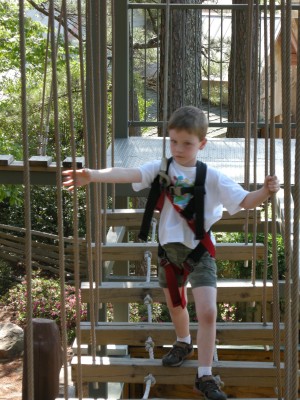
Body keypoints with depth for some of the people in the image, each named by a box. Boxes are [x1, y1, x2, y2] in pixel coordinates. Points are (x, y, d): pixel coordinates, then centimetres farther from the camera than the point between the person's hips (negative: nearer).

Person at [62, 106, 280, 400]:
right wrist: (92, 175, -42)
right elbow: (128, 174, -25)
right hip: (170, 247, 2)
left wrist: (266, 191, -33)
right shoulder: (161, 169, -9)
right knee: (175, 305, 21)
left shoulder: (212, 177, -10)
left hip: (200, 250, -2)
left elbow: (244, 201, -11)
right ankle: (183, 344, 52)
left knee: (207, 313, -12)